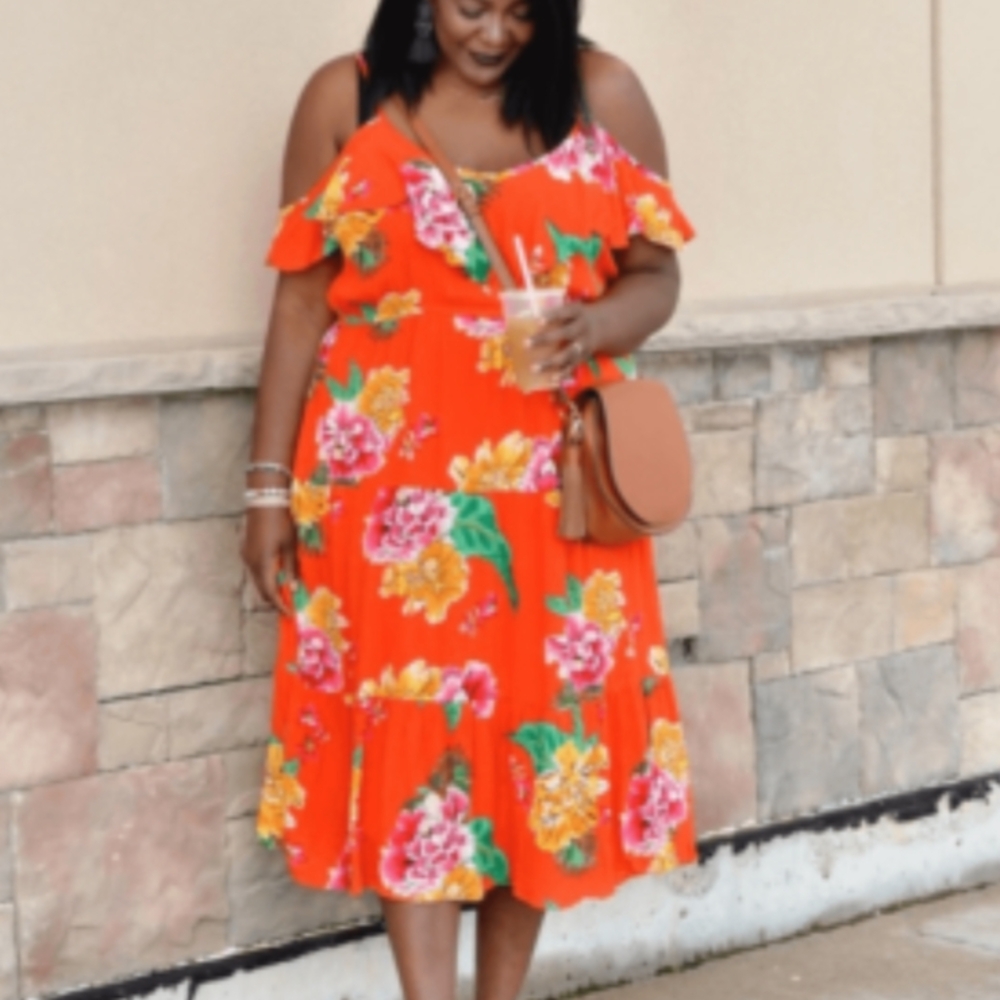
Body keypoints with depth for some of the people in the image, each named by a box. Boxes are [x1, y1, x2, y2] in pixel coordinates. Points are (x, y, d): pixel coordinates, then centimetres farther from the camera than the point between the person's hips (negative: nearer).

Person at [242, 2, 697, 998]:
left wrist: (598, 326, -19)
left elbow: (655, 271, 5)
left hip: (547, 481, 2)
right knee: (410, 721, -6)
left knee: (547, 715, 4)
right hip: (395, 476, -1)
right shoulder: (347, 98, 0)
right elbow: (302, 298, 2)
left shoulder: (602, 93, 2)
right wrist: (270, 484, 0)